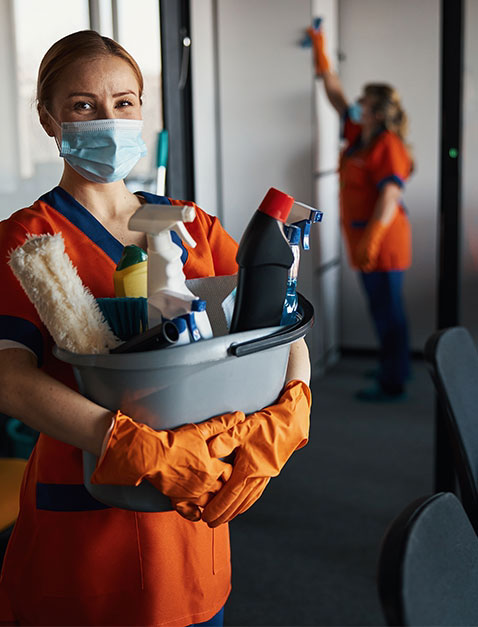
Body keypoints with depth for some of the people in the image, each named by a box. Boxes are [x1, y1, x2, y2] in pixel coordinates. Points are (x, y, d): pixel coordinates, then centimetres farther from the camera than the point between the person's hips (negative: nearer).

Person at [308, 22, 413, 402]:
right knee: (384, 308, 18)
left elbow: (390, 197, -24)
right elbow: (337, 97, 22)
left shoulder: (388, 146, -16)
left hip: (384, 240, -9)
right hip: (365, 238, 9)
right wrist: (321, 55, 25)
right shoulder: (359, 135, 11)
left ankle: (393, 385, 3)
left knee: (387, 310, -3)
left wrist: (371, 239, -31)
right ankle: (396, 367, 31)